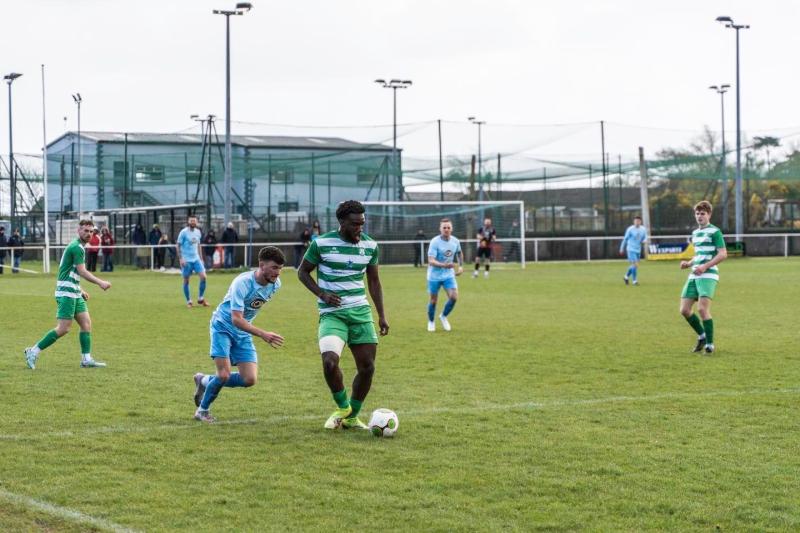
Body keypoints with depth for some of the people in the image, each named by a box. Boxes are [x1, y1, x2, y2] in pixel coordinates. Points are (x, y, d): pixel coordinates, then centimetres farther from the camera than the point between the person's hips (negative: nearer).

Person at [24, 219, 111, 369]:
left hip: (74, 293, 10)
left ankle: (86, 360, 6)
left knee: (86, 323, 5)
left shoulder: (79, 247, 17)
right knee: (63, 328, -11)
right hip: (66, 293, -10)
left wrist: (80, 291, 21)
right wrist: (100, 283, -24)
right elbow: (82, 272, -21)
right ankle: (33, 352, -3)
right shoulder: (76, 247, -14)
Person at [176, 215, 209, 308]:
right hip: (186, 260, -5)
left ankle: (200, 299, 6)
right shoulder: (183, 232, -9)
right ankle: (188, 301, 13)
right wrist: (180, 258, -15)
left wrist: (200, 258, 15)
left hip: (196, 259, 5)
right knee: (186, 281, 2)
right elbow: (178, 245, -8)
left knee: (203, 276, -7)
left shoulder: (198, 232, 8)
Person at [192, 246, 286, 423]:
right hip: (223, 326, -6)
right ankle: (202, 410, 9)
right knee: (224, 375, -18)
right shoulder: (242, 283, -30)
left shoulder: (275, 284, -9)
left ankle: (205, 381, 18)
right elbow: (236, 320, -35)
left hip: (243, 332, 6)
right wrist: (263, 334, -44)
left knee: (250, 380, -6)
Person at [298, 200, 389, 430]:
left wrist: (382, 315, 12)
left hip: (360, 312, 4)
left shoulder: (370, 245, 5)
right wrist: (321, 293, -11)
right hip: (332, 313, -4)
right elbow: (303, 272, 5)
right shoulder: (321, 243, -7)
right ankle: (343, 407, 2)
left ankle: (351, 417, 21)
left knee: (367, 367, 1)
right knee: (329, 362, -24)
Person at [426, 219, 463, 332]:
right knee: (433, 301, 6)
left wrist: (461, 266, 12)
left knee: (454, 297, -11)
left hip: (449, 275, 4)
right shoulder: (435, 242, -20)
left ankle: (443, 316, 16)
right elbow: (431, 261, -28)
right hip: (435, 275, -4)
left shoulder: (455, 241, -4)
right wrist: (444, 265, -42)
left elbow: (459, 253, 20)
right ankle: (431, 322, 31)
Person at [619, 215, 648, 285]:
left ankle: (626, 277, 35)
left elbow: (645, 238, 11)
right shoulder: (630, 229, -9)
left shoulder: (643, 229, 4)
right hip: (631, 250, -6)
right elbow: (625, 239, 0)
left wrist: (644, 241, -14)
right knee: (635, 265, -14)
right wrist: (622, 249, 6)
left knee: (634, 265, 14)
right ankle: (635, 280, -5)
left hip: (638, 250, 6)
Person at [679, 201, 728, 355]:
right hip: (694, 276, 8)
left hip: (708, 275, -8)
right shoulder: (695, 233, 19)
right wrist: (689, 263, 12)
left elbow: (723, 254, -12)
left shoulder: (714, 231, -5)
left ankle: (710, 344, -4)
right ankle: (702, 336, 22)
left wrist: (705, 266, -19)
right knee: (684, 310, 1)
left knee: (702, 309, -17)